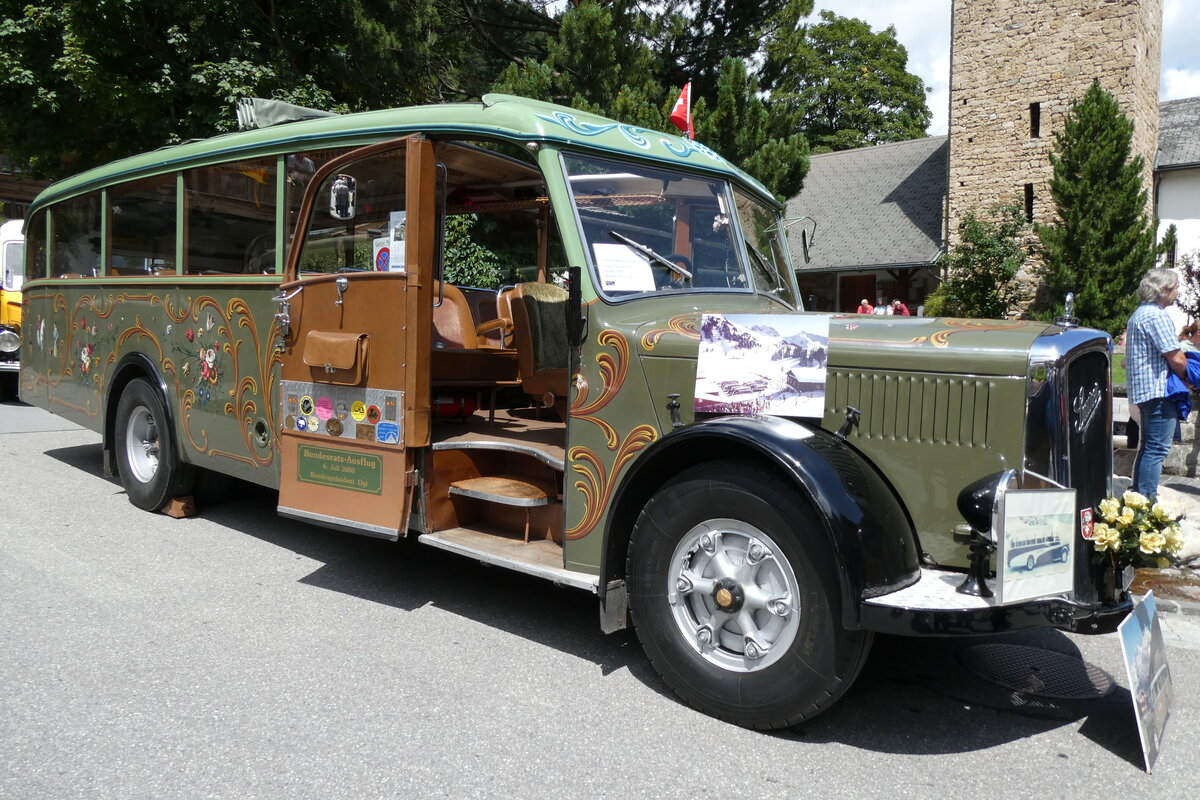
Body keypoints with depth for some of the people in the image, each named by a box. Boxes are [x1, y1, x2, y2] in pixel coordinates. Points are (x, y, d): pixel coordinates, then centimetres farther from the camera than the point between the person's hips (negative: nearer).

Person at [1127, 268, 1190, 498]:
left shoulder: (1139, 314, 19)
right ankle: (1147, 502, -8)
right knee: (1157, 448, -9)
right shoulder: (1157, 316, -14)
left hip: (1142, 389, 11)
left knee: (1148, 445, 17)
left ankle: (1138, 493, 23)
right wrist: (1187, 377, 3)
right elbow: (1175, 358, -17)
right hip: (1159, 390, -11)